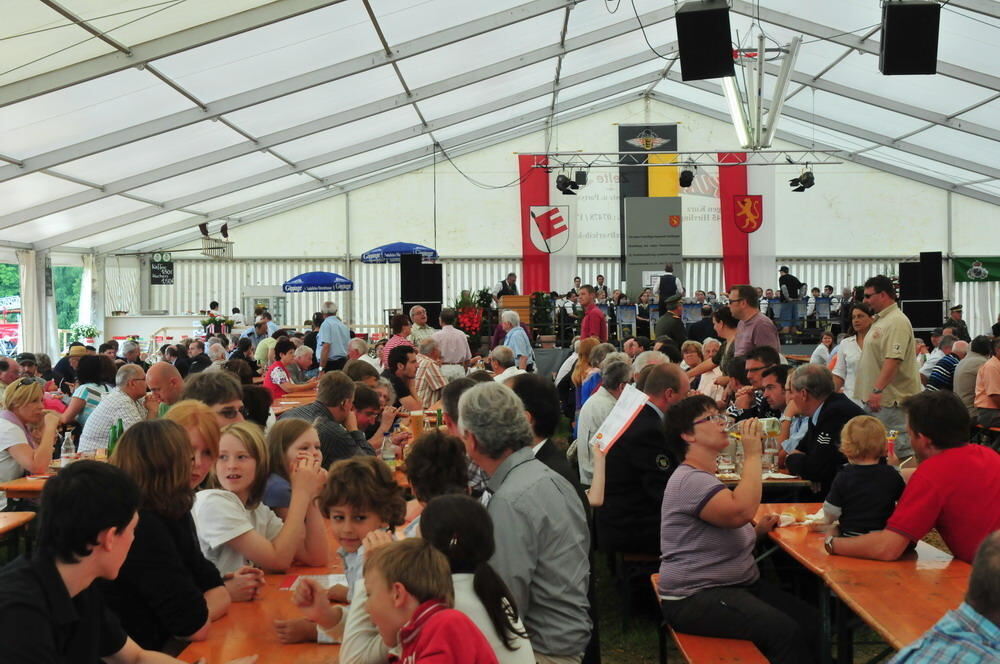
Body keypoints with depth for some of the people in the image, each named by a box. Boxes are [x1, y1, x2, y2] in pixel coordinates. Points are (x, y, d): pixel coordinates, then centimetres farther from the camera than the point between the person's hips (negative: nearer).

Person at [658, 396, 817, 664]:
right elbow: (742, 510, -31)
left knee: (808, 619, -7)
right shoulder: (690, 480, -16)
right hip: (696, 600, -10)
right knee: (785, 631, -27)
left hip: (737, 585, 10)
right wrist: (752, 454, -21)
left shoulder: (705, 477, 18)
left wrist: (757, 530, 10)